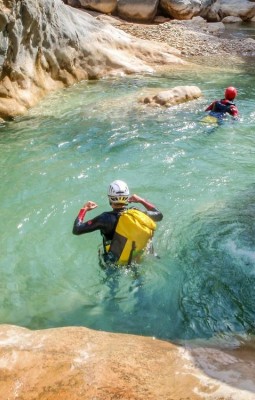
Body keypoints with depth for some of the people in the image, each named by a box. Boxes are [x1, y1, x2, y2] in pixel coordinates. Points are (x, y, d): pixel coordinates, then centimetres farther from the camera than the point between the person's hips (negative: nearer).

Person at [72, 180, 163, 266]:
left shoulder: (106, 218, -27)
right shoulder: (139, 214, -17)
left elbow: (76, 230, -22)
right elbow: (159, 215, 4)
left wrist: (84, 209, -8)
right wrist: (142, 200, 10)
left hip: (114, 265, -3)